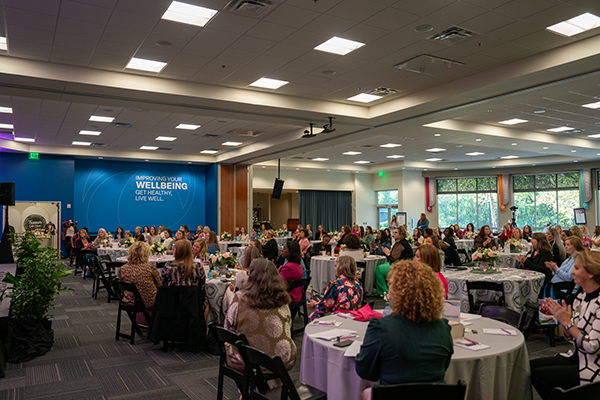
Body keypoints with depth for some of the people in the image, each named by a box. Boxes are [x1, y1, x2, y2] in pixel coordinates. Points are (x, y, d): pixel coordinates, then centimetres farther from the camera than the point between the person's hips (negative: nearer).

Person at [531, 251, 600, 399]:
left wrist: (567, 322, -21)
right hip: (578, 358, 8)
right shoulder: (581, 297, 6)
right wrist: (560, 316, -6)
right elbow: (571, 336, 11)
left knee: (538, 375, -13)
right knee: (531, 366, -1)